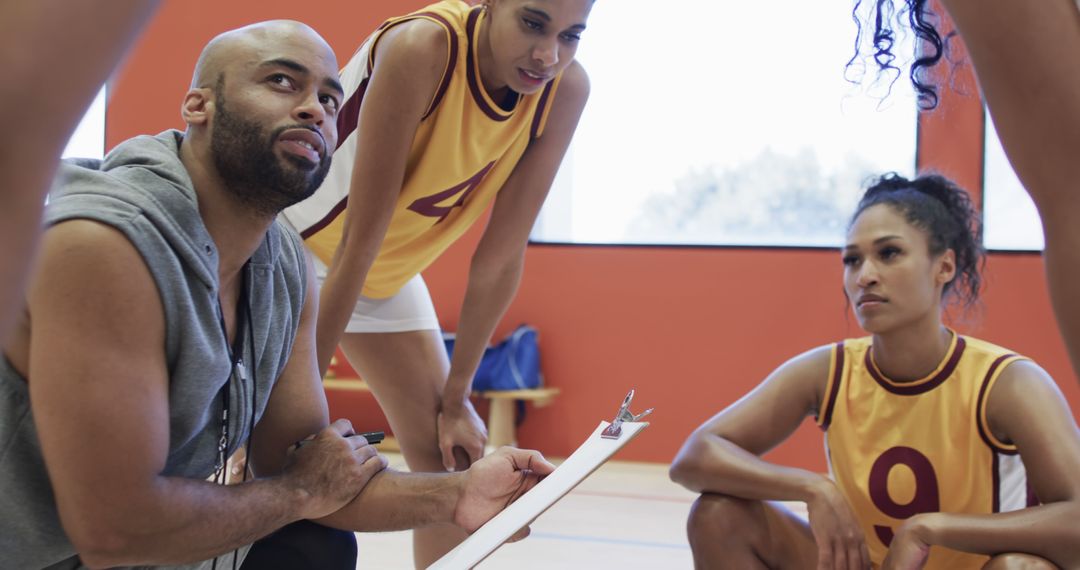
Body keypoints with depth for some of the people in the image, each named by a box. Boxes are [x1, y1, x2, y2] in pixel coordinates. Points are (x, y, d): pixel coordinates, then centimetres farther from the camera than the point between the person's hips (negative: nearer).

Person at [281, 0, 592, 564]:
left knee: (451, 461, 6)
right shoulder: (423, 47, -34)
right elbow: (357, 241, -32)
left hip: (388, 272, 6)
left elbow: (501, 256, -11)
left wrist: (456, 397, -6)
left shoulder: (566, 89, -18)